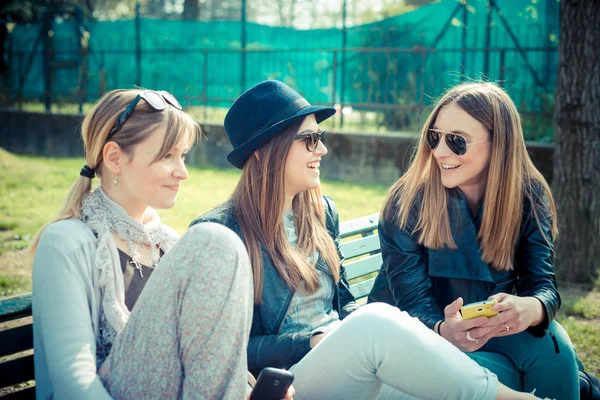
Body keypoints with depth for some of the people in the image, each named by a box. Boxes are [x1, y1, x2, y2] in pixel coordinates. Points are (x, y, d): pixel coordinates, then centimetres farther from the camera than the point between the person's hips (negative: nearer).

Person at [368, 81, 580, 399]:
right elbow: (413, 305, -20)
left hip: (493, 327, 3)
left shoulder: (529, 197, -9)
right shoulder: (407, 203, -17)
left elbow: (542, 283, -14)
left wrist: (530, 309, -40)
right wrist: (445, 331, -44)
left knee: (551, 344, -26)